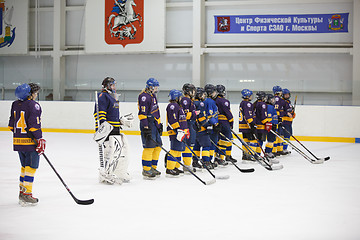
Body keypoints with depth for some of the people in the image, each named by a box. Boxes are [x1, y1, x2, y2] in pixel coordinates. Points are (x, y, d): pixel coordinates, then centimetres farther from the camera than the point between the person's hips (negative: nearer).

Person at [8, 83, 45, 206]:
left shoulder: (15, 104, 12)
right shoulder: (34, 105, -12)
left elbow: (12, 124, 17)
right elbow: (35, 125, -18)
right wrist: (40, 140, -15)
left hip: (18, 141, 8)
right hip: (30, 141, -8)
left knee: (25, 166, 19)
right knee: (31, 167, -3)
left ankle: (22, 192, 23)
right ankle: (26, 195, -5)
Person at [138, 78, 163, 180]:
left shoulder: (153, 96, 18)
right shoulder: (144, 96, -13)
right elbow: (142, 113, -20)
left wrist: (159, 124, 26)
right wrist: (146, 128, -24)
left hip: (154, 124, 10)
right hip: (148, 124, -10)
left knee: (157, 146, 11)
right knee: (149, 147, -11)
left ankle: (153, 167, 20)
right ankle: (146, 171, -7)